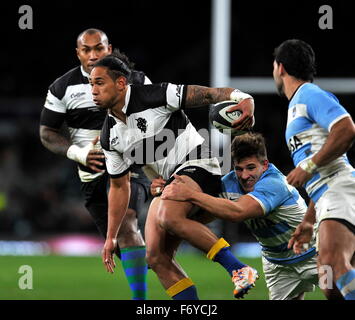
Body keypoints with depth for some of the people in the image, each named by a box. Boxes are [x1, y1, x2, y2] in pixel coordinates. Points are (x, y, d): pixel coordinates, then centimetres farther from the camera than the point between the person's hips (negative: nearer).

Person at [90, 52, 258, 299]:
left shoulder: (154, 95, -13)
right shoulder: (109, 136, 7)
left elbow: (206, 94, -16)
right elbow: (120, 186, 17)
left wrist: (242, 99, -35)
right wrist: (111, 237, 14)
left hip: (198, 166, -8)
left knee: (168, 217, -35)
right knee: (156, 258, -4)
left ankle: (239, 269, -29)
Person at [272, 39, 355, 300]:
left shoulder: (310, 95, 0)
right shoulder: (297, 104, 30)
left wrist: (309, 166, -15)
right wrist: (308, 222, 33)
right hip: (327, 200, 10)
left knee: (332, 262, -32)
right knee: (333, 289, 3)